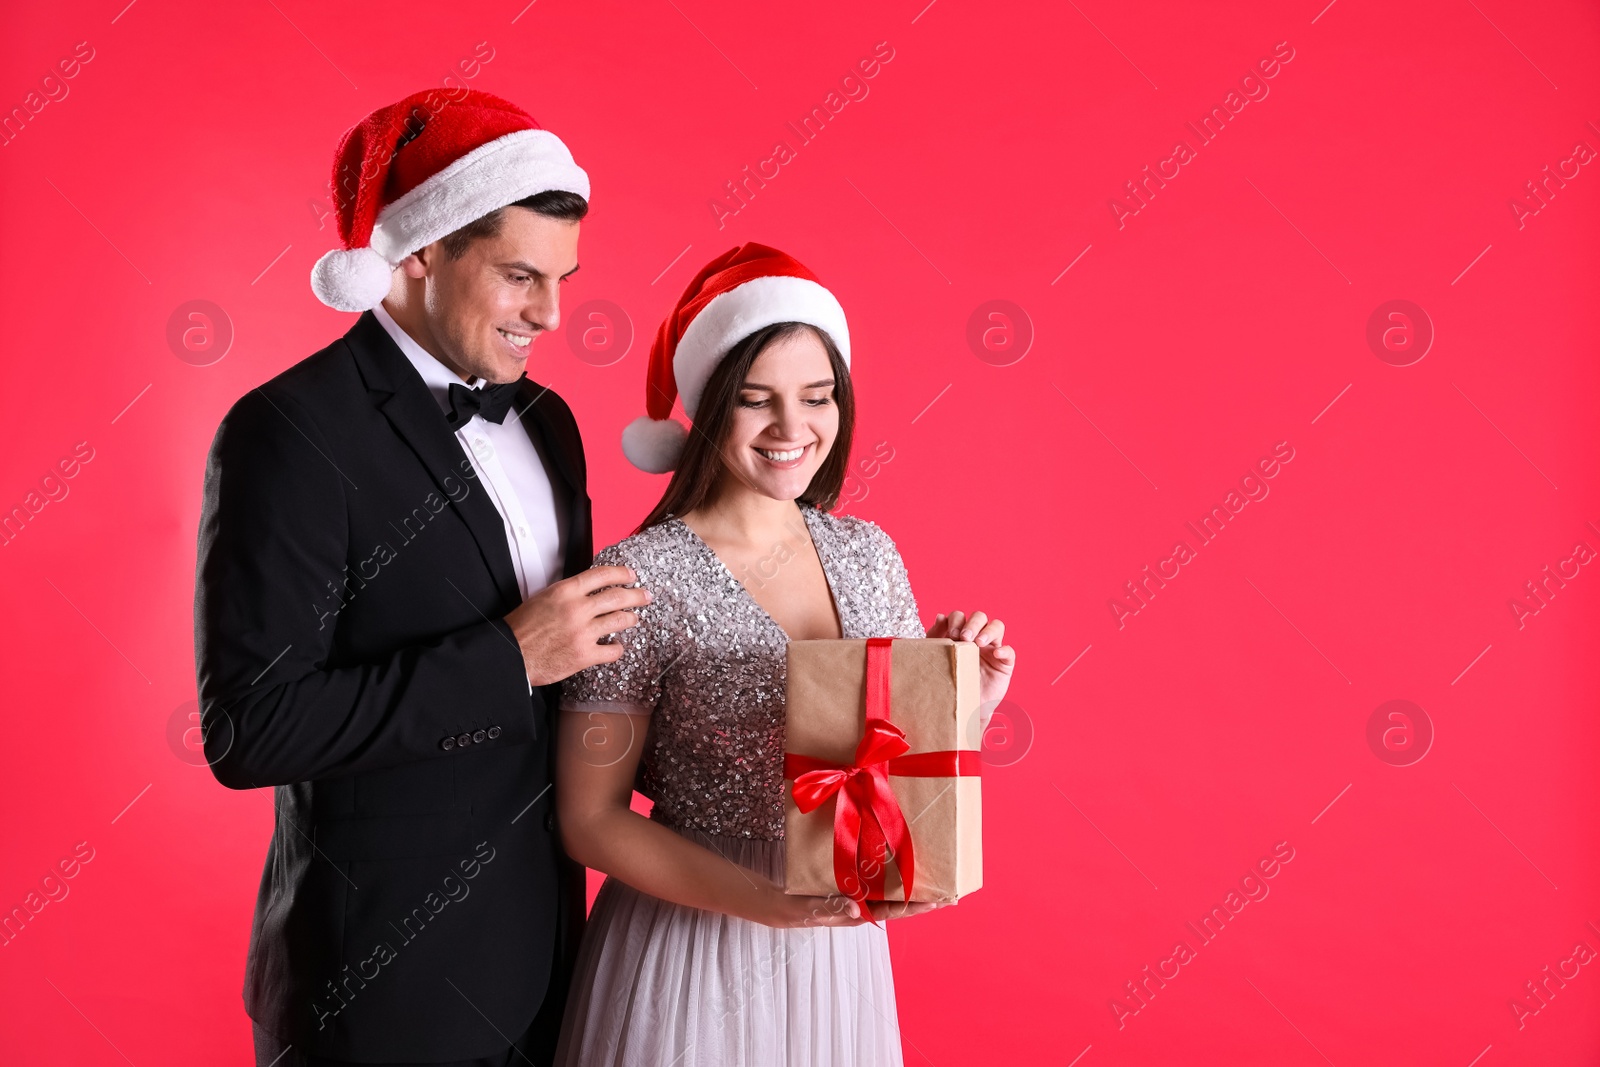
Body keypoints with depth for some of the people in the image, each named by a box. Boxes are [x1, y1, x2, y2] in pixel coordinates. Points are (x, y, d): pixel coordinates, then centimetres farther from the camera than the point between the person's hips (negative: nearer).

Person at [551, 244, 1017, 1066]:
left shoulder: (867, 554, -1)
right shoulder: (637, 581, -16)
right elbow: (591, 820, -12)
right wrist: (764, 900, -22)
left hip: (843, 953, 5)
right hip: (690, 956, -5)